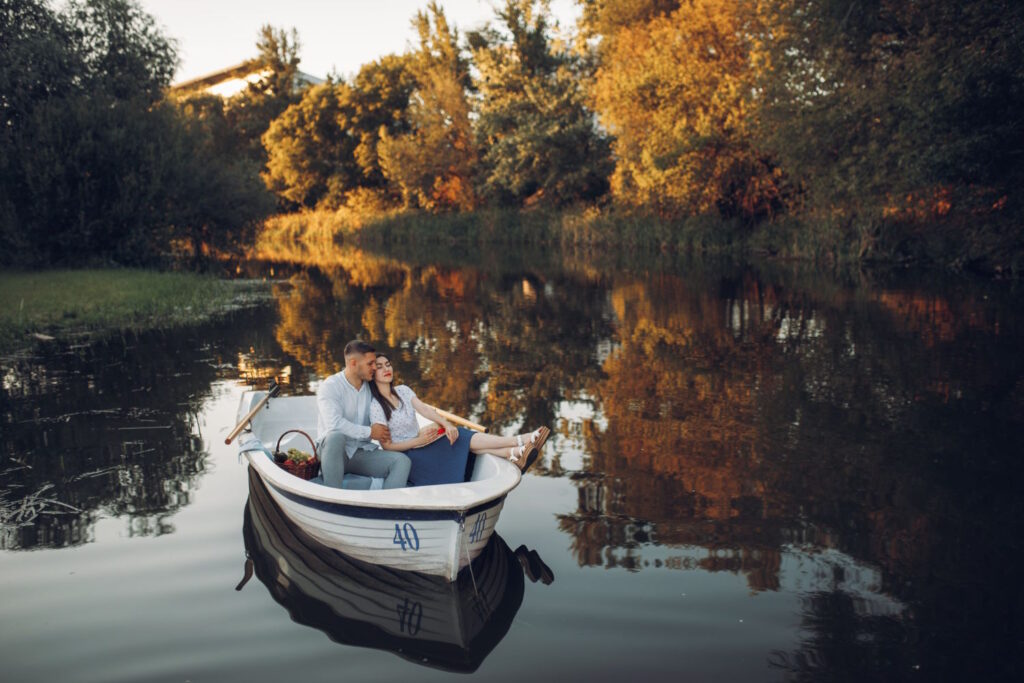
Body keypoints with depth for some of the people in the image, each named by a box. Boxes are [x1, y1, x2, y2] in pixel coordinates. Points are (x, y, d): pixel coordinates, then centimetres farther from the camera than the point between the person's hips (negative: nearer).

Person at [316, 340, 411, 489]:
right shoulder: (330, 386, -8)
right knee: (336, 436, -39)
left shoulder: (370, 388, 11)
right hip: (334, 452, -5)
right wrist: (369, 432, -15)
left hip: (362, 453, 5)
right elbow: (335, 424, -22)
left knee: (402, 461, -20)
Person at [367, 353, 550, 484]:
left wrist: (447, 424, -21)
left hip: (420, 445, 7)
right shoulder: (375, 407, -14)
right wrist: (418, 441, -25)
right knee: (460, 437, -19)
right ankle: (520, 442, -26)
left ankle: (514, 454, -31)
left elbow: (425, 409, -4)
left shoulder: (403, 391, 7)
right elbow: (387, 445, -16)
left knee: (455, 435, -17)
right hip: (407, 456, -7)